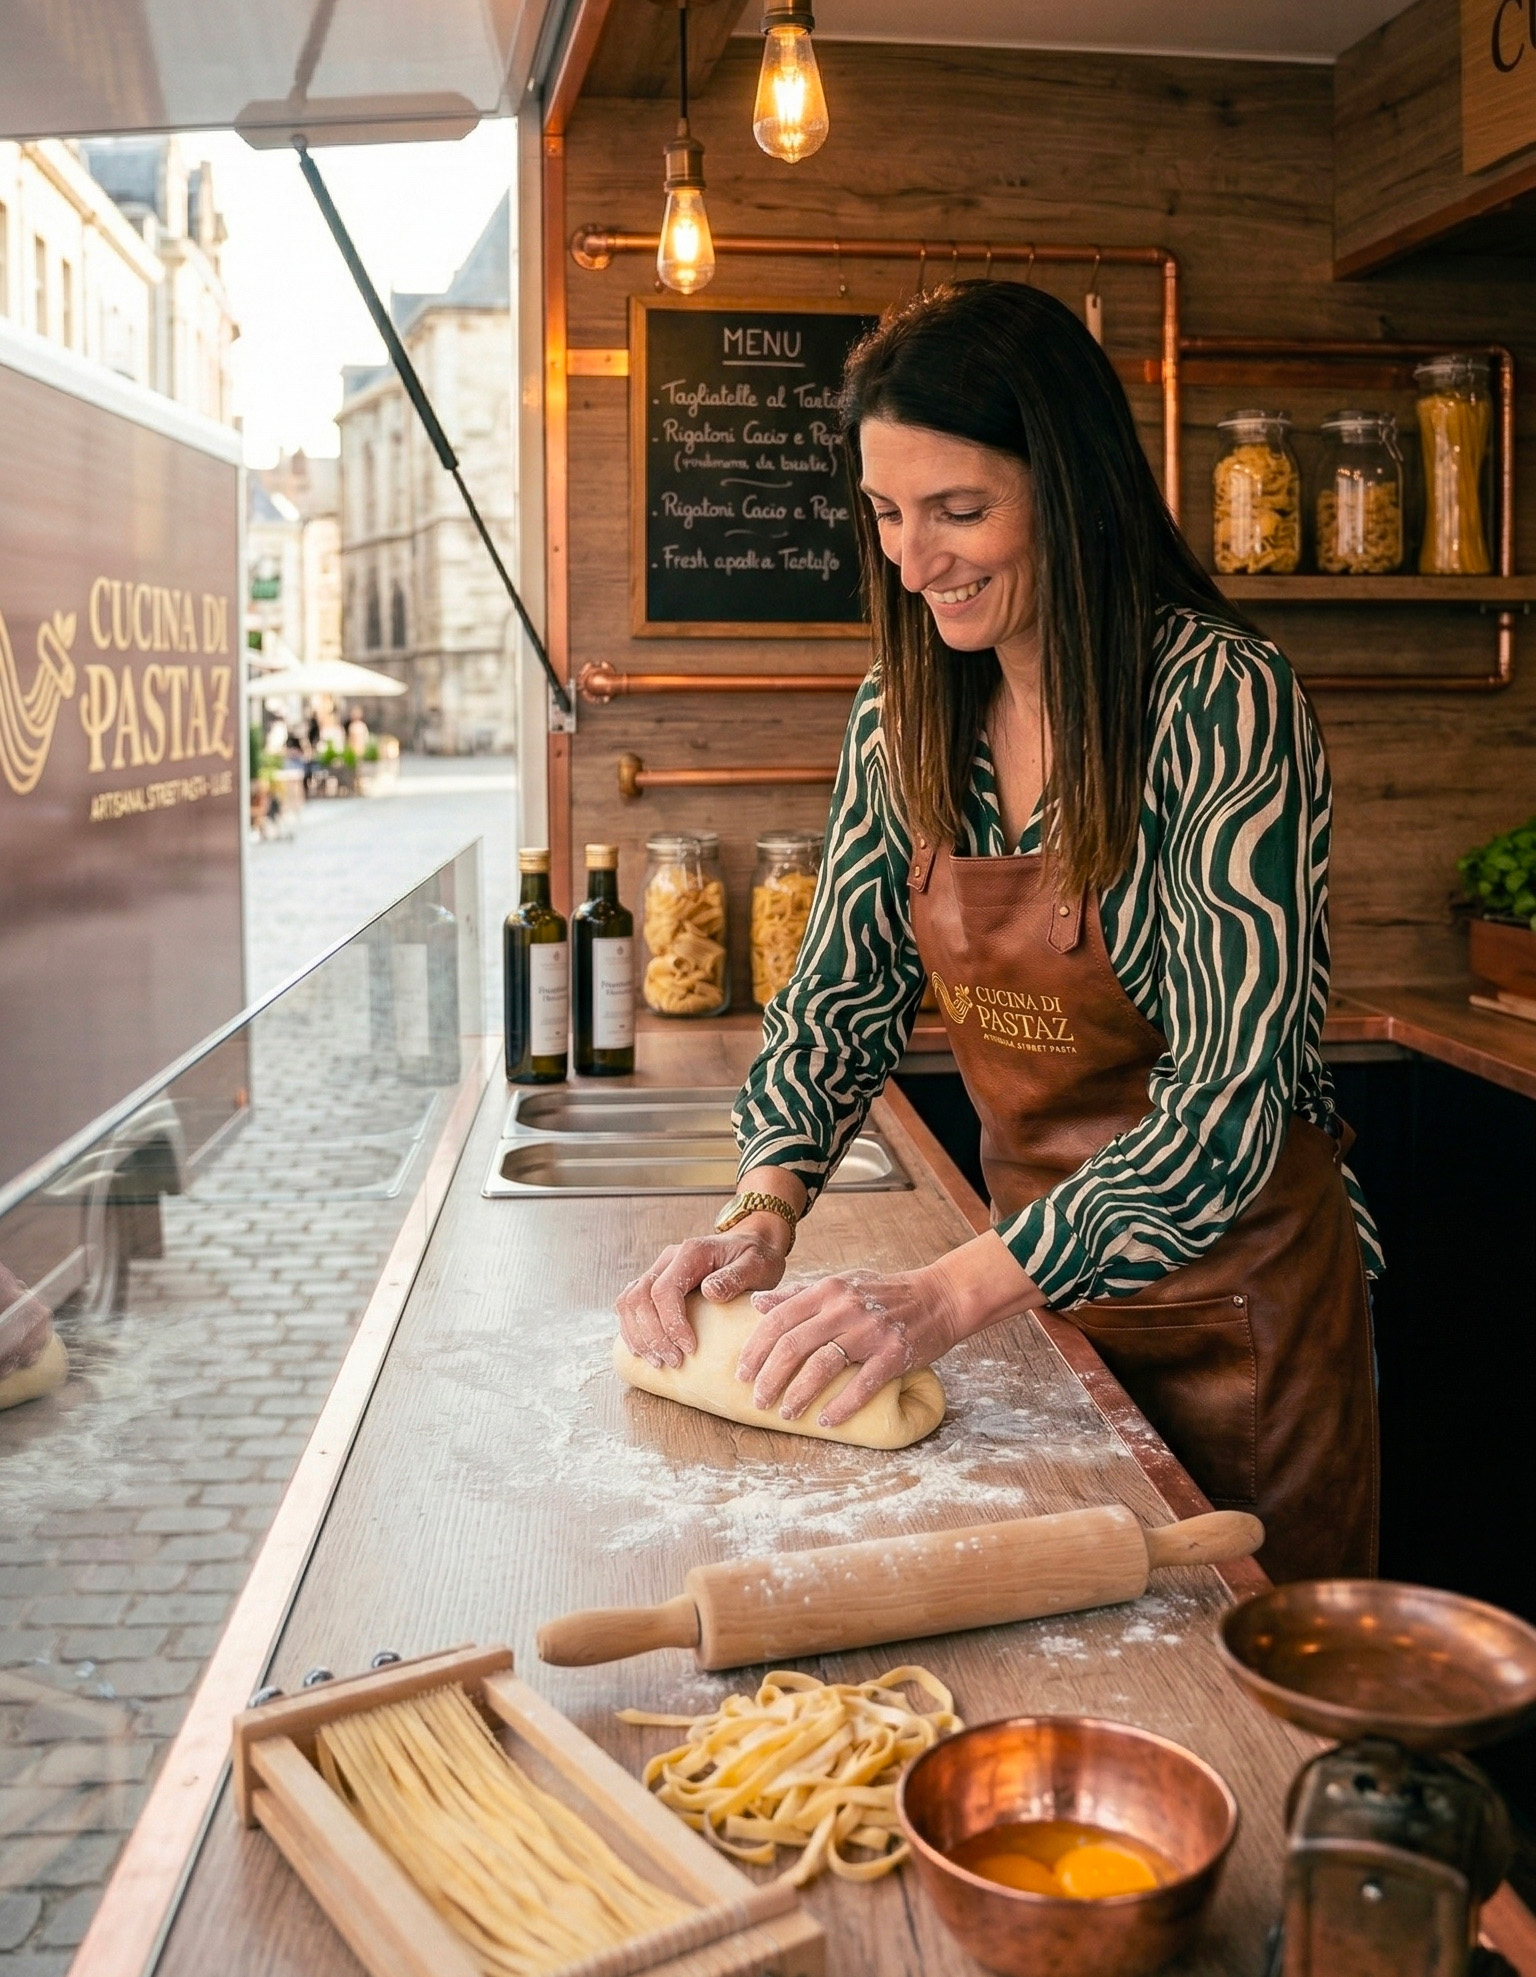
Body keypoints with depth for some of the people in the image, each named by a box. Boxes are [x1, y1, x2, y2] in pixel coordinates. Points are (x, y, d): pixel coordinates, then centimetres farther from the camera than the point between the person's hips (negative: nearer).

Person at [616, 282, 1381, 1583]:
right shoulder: (906, 714, -3)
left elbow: (1228, 1111, -26)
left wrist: (948, 1295, -33)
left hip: (1234, 1290, -5)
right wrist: (762, 1218, -15)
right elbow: (838, 998, 2)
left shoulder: (1222, 701, -22)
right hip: (1037, 1263, 5)